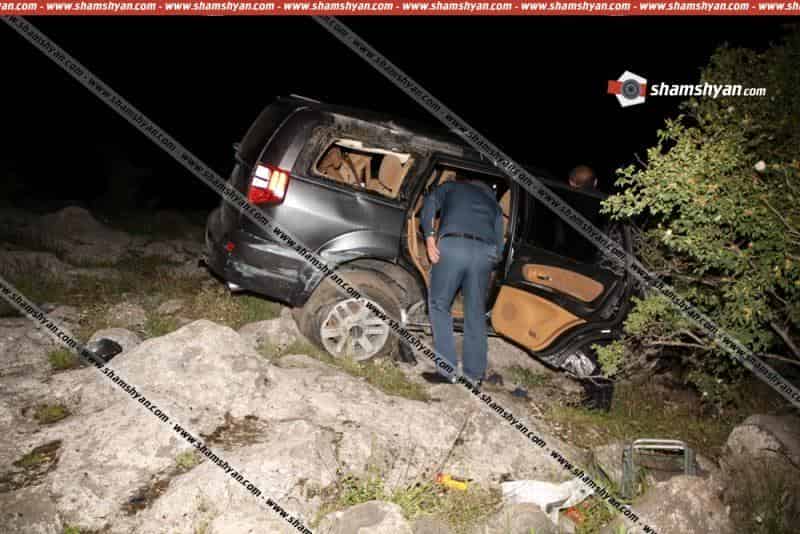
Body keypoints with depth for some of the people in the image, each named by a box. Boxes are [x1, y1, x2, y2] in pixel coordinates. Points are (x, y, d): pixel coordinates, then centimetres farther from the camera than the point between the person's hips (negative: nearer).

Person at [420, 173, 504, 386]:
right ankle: (475, 374, 16)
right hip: (485, 251, 3)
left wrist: (429, 236, -3)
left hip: (452, 245, -3)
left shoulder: (450, 186, 28)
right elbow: (499, 244, 24)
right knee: (476, 314, 13)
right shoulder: (493, 201, 35)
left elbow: (430, 202, 5)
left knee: (439, 305, 8)